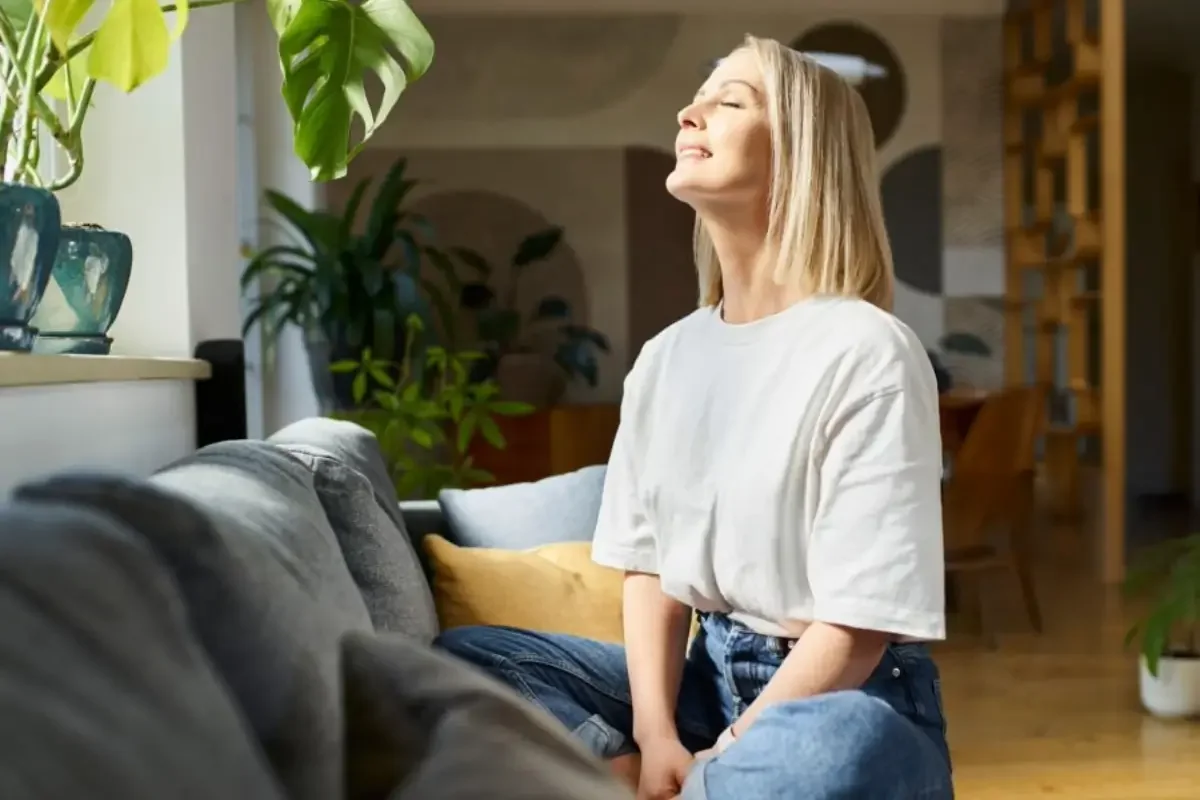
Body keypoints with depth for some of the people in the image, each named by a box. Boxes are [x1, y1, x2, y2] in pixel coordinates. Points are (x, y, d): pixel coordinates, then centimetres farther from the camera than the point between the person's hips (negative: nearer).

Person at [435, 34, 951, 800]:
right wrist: (654, 736, -11)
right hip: (709, 676, 7)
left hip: (849, 702, -6)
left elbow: (858, 628, -17)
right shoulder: (664, 359, 6)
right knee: (458, 659, -7)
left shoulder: (866, 351, -15)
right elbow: (649, 564, 5)